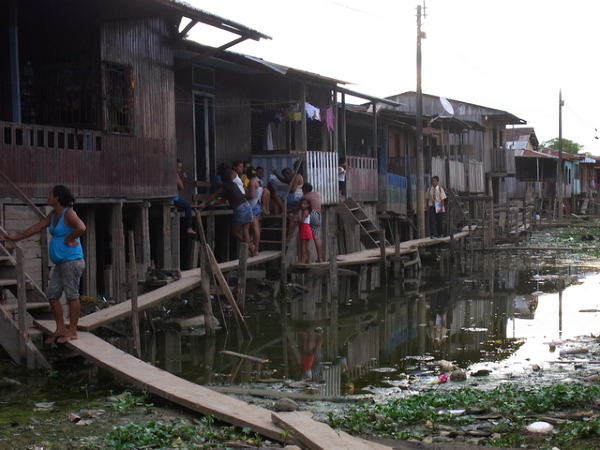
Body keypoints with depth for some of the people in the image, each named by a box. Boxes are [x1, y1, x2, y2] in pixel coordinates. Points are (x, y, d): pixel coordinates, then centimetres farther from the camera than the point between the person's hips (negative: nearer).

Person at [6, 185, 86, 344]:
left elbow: (81, 228, -29)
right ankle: (61, 328, 16)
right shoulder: (53, 215, 15)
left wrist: (69, 239, -16)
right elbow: (37, 227, 23)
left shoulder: (68, 213, -13)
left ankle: (72, 331, 0)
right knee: (52, 294, 9)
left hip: (72, 261, -10)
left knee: (72, 295, -5)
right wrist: (16, 237, 27)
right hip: (60, 263, 10)